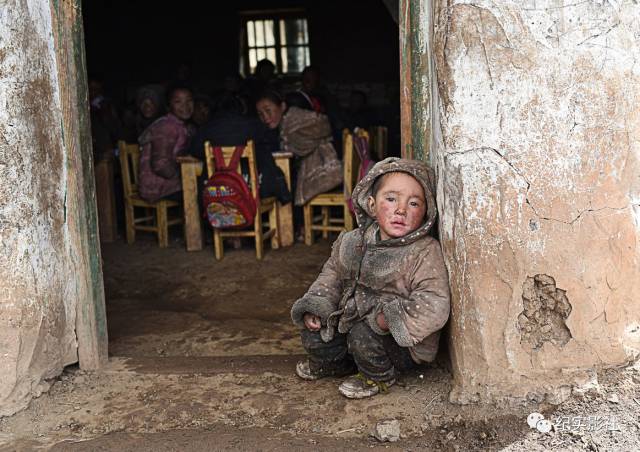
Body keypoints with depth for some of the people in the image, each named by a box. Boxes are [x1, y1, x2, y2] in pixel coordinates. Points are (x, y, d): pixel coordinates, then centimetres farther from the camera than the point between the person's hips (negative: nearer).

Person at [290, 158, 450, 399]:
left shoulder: (425, 252, -23)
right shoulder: (352, 242, -3)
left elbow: (434, 308, -30)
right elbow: (332, 275, 13)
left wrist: (389, 319, -36)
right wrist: (315, 307, 0)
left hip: (405, 345, -6)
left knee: (364, 335, -30)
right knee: (314, 336, -2)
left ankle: (379, 378, 2)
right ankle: (337, 364, 31)